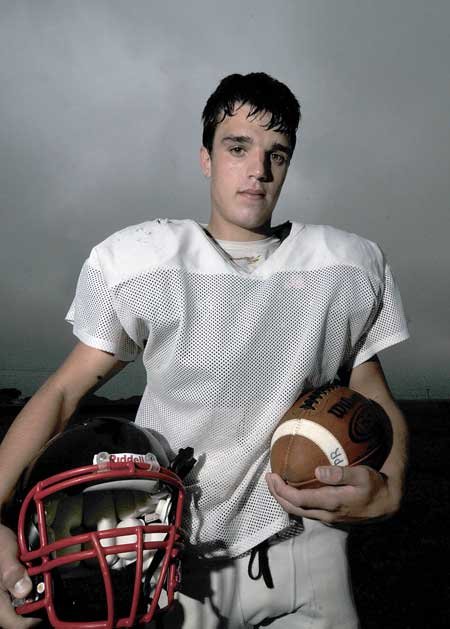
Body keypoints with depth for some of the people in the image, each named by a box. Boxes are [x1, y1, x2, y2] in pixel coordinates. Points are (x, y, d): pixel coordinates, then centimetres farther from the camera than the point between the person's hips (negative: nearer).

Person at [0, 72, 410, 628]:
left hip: (305, 551, 2)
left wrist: (386, 489, -15)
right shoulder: (136, 261, -10)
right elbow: (63, 391, -5)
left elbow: (377, 403, 4)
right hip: (179, 554, -1)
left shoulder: (348, 265, -3)